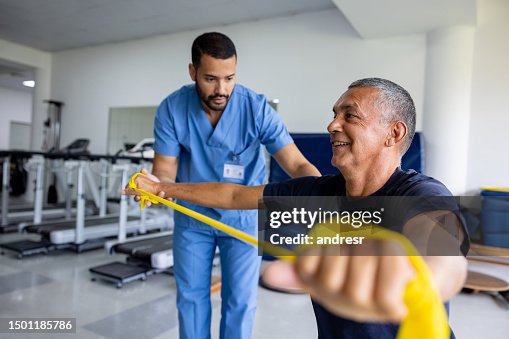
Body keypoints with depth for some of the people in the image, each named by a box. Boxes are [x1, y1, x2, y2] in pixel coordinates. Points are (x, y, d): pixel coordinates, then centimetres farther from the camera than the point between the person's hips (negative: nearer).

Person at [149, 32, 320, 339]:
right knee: (190, 296, 14)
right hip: (192, 215, 2)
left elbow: (297, 164, -28)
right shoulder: (171, 109, -17)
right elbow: (165, 169, -15)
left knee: (241, 299, 7)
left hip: (243, 215, -1)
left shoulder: (257, 108, -23)